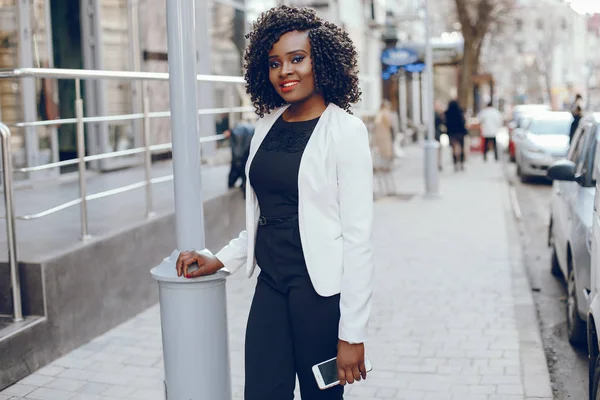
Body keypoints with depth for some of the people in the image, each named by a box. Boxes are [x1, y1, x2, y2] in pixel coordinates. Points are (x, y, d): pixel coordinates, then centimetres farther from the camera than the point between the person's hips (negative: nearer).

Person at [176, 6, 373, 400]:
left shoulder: (346, 131, -10)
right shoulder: (267, 127, 9)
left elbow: (358, 236, -13)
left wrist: (353, 333, -15)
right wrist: (221, 260, 7)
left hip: (320, 289, -5)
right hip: (271, 286, 5)